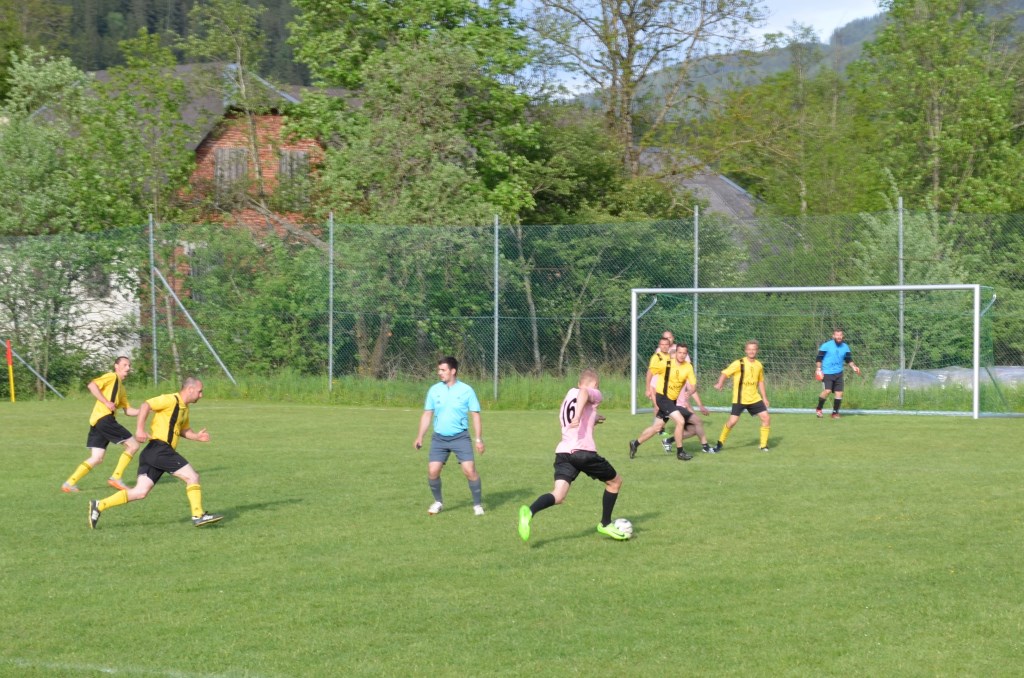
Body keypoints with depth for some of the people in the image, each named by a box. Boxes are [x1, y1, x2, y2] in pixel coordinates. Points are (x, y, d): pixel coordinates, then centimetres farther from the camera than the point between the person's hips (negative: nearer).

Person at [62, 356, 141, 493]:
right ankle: (116, 478, -3)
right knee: (133, 446, -5)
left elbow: (128, 410, 26)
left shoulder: (122, 389, 27)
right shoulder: (112, 377, 1)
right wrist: (106, 402, -17)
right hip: (104, 418, -9)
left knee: (96, 459, 6)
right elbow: (92, 385, -13)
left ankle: (69, 483, 2)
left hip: (96, 422, 9)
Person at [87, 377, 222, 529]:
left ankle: (99, 506, 0)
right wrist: (140, 429, -28)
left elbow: (184, 430, 34)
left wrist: (197, 436, 14)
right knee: (193, 477, -7)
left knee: (140, 492, 2)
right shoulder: (171, 400, -7)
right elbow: (146, 406, -17)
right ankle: (198, 516, -3)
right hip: (160, 448, -10)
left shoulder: (184, 408, 22)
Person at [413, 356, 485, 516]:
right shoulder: (434, 390, 3)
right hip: (439, 438, 3)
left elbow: (475, 415, 0)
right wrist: (420, 437, 6)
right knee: (432, 471, -6)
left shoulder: (466, 390, -4)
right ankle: (438, 502, 17)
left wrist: (479, 439, -5)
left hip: (460, 437, -3)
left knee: (469, 470, -13)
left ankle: (477, 504, 4)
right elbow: (427, 414, 10)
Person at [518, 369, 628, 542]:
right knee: (615, 481, 19)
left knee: (558, 496, -9)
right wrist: (578, 416, -33)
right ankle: (605, 524, 26)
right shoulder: (594, 394, 6)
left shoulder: (568, 396, 29)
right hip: (584, 452, -6)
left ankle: (529, 512, -39)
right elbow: (583, 392, -18)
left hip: (563, 452, 6)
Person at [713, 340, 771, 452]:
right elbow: (725, 373, -14)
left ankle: (763, 445, 7)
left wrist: (764, 398, 18)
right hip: (740, 399, -5)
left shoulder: (759, 365, 7)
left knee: (766, 418, -5)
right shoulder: (739, 364, -11)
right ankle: (720, 443, 8)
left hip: (754, 399, 5)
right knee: (732, 421, -13)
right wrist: (719, 384, -33)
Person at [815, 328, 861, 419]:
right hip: (827, 373, -5)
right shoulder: (826, 345, -6)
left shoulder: (845, 347, 8)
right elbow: (819, 357, -3)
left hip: (838, 373, 5)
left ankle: (835, 413, 13)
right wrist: (819, 368, -13)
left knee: (839, 392, -1)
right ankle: (818, 409, 0)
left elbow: (848, 359, 16)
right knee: (827, 391, -20)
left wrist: (854, 366, -1)